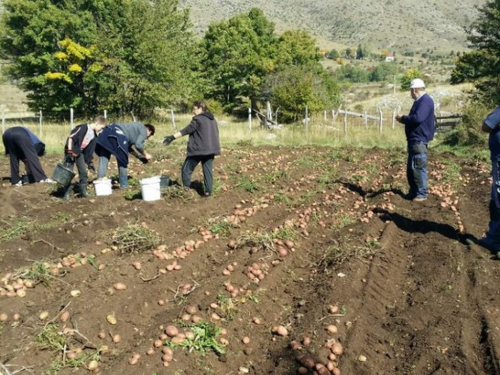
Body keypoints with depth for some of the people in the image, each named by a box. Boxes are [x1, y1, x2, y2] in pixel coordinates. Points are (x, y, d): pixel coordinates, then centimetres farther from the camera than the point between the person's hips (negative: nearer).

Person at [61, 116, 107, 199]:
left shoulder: (94, 135, 4)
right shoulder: (83, 128, -22)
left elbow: (90, 150, 12)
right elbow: (71, 138, -24)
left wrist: (89, 162, 13)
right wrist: (69, 151, -27)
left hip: (80, 153, 8)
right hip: (70, 151, -7)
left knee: (83, 172, 4)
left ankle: (83, 190, 16)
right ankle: (66, 193, 1)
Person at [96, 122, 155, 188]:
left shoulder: (136, 127, 35)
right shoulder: (143, 130, 11)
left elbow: (128, 148, 35)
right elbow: (138, 145, -5)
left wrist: (140, 156, 39)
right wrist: (145, 154, 11)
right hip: (117, 134, -8)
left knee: (103, 159, 3)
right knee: (122, 161, 5)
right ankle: (124, 184, 11)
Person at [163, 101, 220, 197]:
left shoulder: (198, 119, -10)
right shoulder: (213, 119, 15)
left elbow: (186, 130, -16)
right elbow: (216, 133, 21)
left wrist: (173, 137, -17)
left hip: (198, 149, -7)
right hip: (210, 149, 7)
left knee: (186, 170, 5)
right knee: (208, 171, 7)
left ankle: (186, 190, 7)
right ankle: (208, 191, 2)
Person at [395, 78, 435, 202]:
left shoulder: (425, 101, -15)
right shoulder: (419, 101, 18)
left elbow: (417, 118, -26)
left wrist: (403, 118, -13)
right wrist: (404, 119, 9)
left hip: (419, 140, -11)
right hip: (414, 140, 11)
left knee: (418, 168, -7)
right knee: (411, 167, 14)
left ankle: (422, 193, 0)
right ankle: (414, 192, 22)